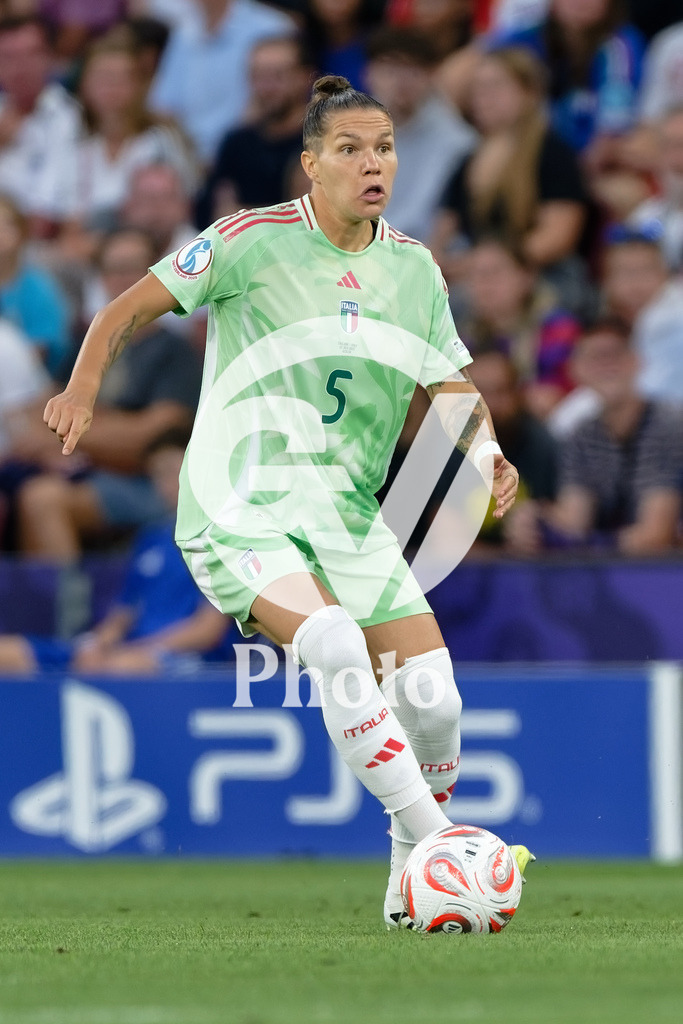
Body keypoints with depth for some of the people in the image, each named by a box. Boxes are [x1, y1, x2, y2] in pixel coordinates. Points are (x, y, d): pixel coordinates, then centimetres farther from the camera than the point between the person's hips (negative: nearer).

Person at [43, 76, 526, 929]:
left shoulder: (415, 268, 8)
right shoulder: (251, 241, -6)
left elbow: (454, 390, 13)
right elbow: (132, 308, 0)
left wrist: (484, 454, -8)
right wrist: (82, 390, -15)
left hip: (346, 513, 5)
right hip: (240, 507, -5)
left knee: (431, 693, -7)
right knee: (333, 642, -31)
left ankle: (415, 879, 15)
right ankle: (432, 838, -28)